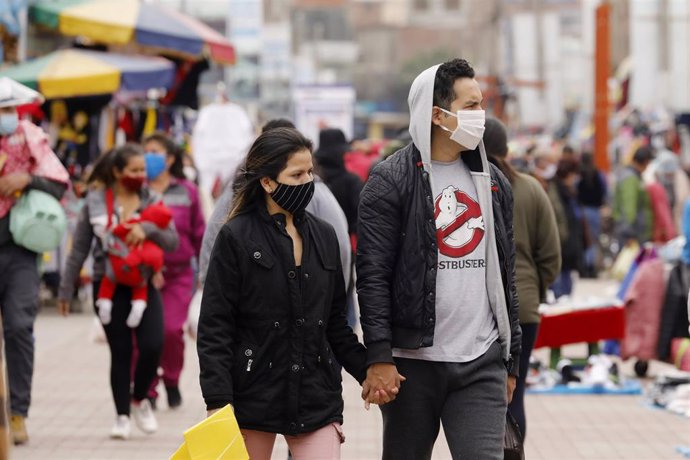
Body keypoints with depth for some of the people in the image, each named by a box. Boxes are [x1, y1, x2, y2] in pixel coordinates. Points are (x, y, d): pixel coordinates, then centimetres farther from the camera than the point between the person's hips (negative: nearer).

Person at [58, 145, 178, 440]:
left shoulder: (152, 202, 5)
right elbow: (79, 249, 4)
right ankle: (122, 415, 13)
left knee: (152, 345, -11)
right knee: (120, 352, 1)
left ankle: (140, 399, 16)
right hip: (109, 285, -1)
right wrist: (65, 290, 4)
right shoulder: (95, 202, 0)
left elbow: (172, 241, -3)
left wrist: (148, 229, -21)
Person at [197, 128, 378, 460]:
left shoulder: (323, 236, 10)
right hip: (253, 392, -3)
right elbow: (214, 327, -7)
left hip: (315, 394, 4)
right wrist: (217, 401, -14)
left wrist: (366, 370, 9)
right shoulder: (236, 238, -4)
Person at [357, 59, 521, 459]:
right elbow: (373, 275, -9)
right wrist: (379, 356, -16)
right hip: (413, 362, -3)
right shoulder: (392, 181, -5)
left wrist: (511, 359, 15)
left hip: (482, 365, 3)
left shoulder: (493, 182, 12)